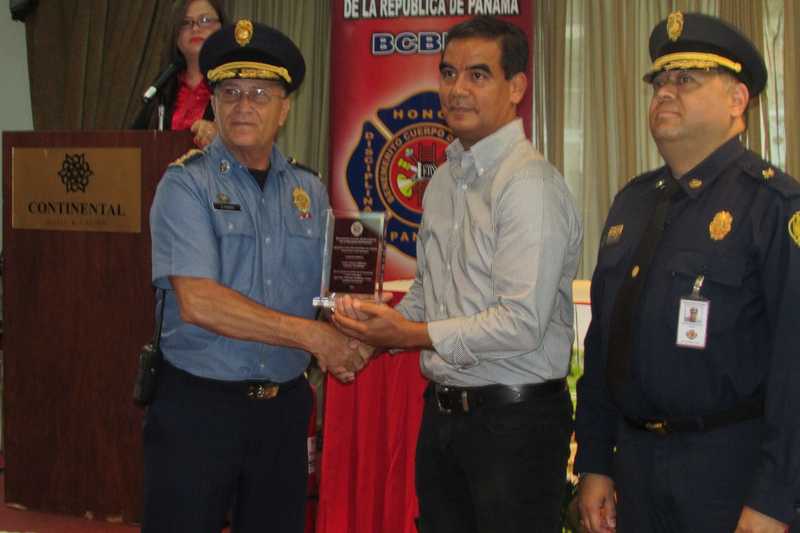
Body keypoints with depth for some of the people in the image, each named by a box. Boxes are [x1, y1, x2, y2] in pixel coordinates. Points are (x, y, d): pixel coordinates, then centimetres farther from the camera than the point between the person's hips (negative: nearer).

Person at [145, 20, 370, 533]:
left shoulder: (310, 191, 8)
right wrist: (312, 336, -19)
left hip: (284, 407, 5)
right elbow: (198, 302, -20)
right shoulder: (186, 184, -8)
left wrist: (349, 339, -13)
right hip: (197, 406, -4)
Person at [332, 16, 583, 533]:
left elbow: (522, 324, -23)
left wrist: (412, 335, -17)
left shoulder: (530, 184, -16)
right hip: (442, 411, 8)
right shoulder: (445, 179, 11)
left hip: (514, 418, -8)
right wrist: (377, 330, 3)